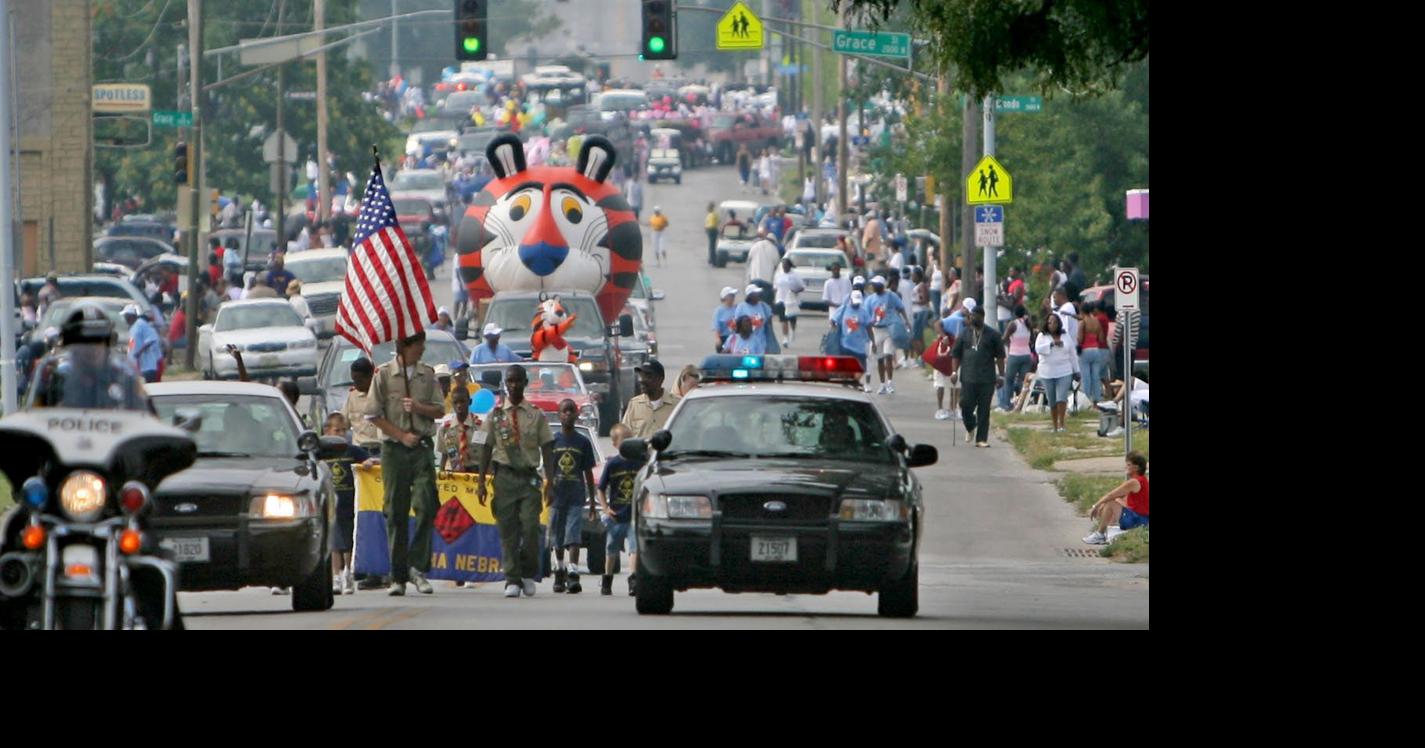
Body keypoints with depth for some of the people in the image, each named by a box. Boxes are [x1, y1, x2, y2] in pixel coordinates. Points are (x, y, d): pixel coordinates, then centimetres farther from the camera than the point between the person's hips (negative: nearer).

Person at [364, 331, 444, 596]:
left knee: (426, 506, -11)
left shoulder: (427, 374, 10)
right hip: (394, 448, -2)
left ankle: (417, 567, -3)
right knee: (396, 512, 0)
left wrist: (419, 408, -11)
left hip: (422, 447, 2)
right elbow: (375, 415, -2)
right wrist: (402, 435, -8)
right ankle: (398, 576, 5)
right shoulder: (384, 374, 0)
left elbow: (439, 411, 8)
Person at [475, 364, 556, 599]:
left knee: (530, 526, -11)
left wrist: (550, 482, -3)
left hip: (529, 476, -1)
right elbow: (486, 449, 9)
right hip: (504, 475, 1)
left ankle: (528, 573, 7)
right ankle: (512, 579, 2)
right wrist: (481, 481, 3)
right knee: (508, 529, -2)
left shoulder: (536, 415, 6)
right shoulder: (495, 415, 8)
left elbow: (547, 450, 5)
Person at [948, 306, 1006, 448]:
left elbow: (1000, 356, 5)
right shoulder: (964, 335, 10)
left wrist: (1001, 376, 0)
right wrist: (954, 371, -1)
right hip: (968, 378, 2)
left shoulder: (993, 335, 4)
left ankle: (981, 439, 4)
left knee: (984, 410, -1)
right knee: (966, 406, -3)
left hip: (987, 380, -2)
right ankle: (970, 428, 26)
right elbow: (956, 354, 12)